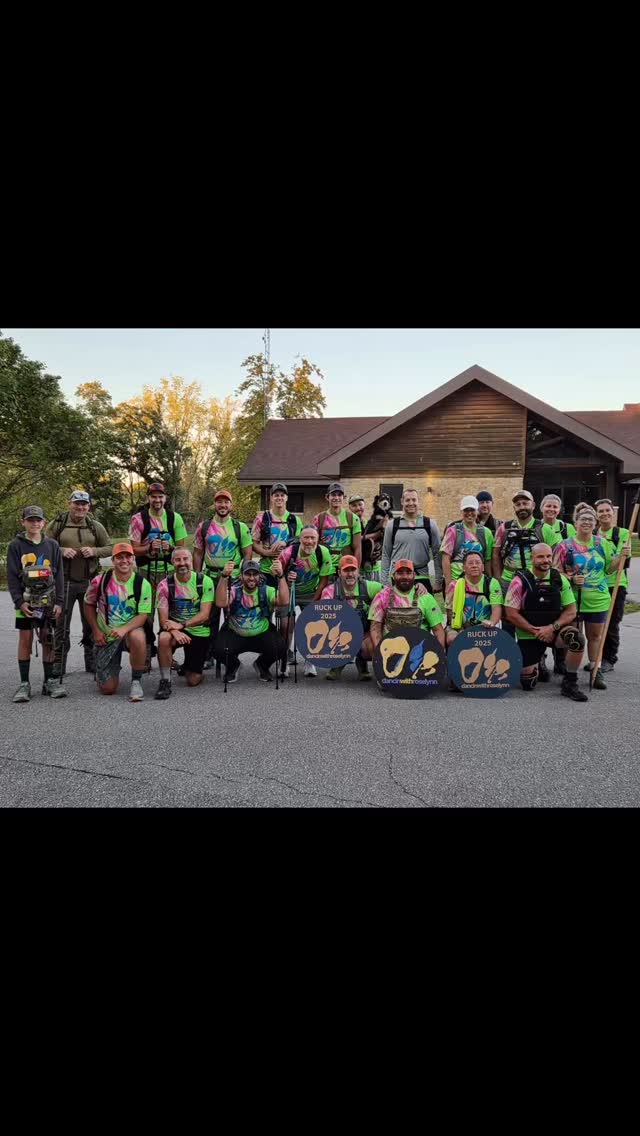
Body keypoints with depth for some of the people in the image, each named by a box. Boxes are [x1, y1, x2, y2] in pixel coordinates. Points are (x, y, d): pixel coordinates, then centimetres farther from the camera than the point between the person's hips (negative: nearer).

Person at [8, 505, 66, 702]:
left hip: (47, 599, 1)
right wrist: (19, 601, -10)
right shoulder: (16, 545, 1)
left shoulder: (52, 545, 6)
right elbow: (12, 576, -1)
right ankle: (24, 684, 6)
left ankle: (49, 681, 12)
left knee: (48, 639, 4)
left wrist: (59, 601, -1)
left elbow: (59, 575, 6)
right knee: (25, 639, 0)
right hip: (25, 599, -1)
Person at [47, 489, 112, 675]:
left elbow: (110, 547, 8)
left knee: (91, 622, 9)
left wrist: (94, 551, -11)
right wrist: (61, 551, -16)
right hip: (64, 581, -2)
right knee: (61, 623, 3)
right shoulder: (57, 524, 1)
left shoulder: (95, 526, 6)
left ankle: (91, 661, 20)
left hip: (89, 582, 2)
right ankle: (58, 663, 12)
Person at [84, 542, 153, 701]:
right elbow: (88, 604, 8)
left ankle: (136, 681, -18)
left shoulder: (142, 583, -11)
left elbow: (143, 615, -13)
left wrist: (124, 629, -29)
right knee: (107, 689, -3)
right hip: (105, 638, 1)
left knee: (138, 637, -41)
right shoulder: (100, 581, -7)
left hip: (131, 630, -1)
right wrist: (96, 631, -1)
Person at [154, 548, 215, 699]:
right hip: (175, 628, 0)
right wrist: (174, 631, -32)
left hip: (199, 632, 0)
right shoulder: (165, 585, -8)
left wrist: (182, 625, -28)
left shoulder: (205, 581, -10)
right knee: (164, 638, -37)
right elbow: (163, 619, -11)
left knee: (193, 681, 0)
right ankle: (165, 681, -19)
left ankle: (188, 666, 37)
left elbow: (205, 615, -15)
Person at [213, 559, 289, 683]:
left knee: (280, 649, -26)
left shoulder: (266, 591, -5)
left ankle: (262, 666, 11)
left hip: (262, 635, 1)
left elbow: (284, 602, -25)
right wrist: (224, 576, -39)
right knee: (219, 651, -28)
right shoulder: (233, 590, -7)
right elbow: (221, 603, -29)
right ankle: (233, 666, 12)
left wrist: (280, 576, -36)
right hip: (234, 635, 0)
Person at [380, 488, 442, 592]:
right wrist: (384, 583, 5)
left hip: (422, 577, 0)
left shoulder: (430, 524, 4)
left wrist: (438, 582, 1)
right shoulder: (392, 525, 6)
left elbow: (437, 554, 5)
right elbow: (386, 555, 9)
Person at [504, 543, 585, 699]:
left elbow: (571, 611, -1)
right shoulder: (520, 581, -11)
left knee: (577, 639, -31)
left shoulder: (560, 579, -2)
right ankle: (537, 663, 32)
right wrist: (535, 631, -16)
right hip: (528, 635, -2)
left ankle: (569, 684, -12)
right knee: (528, 684, -5)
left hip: (554, 629, 2)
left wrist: (552, 627, -17)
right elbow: (511, 614, -13)